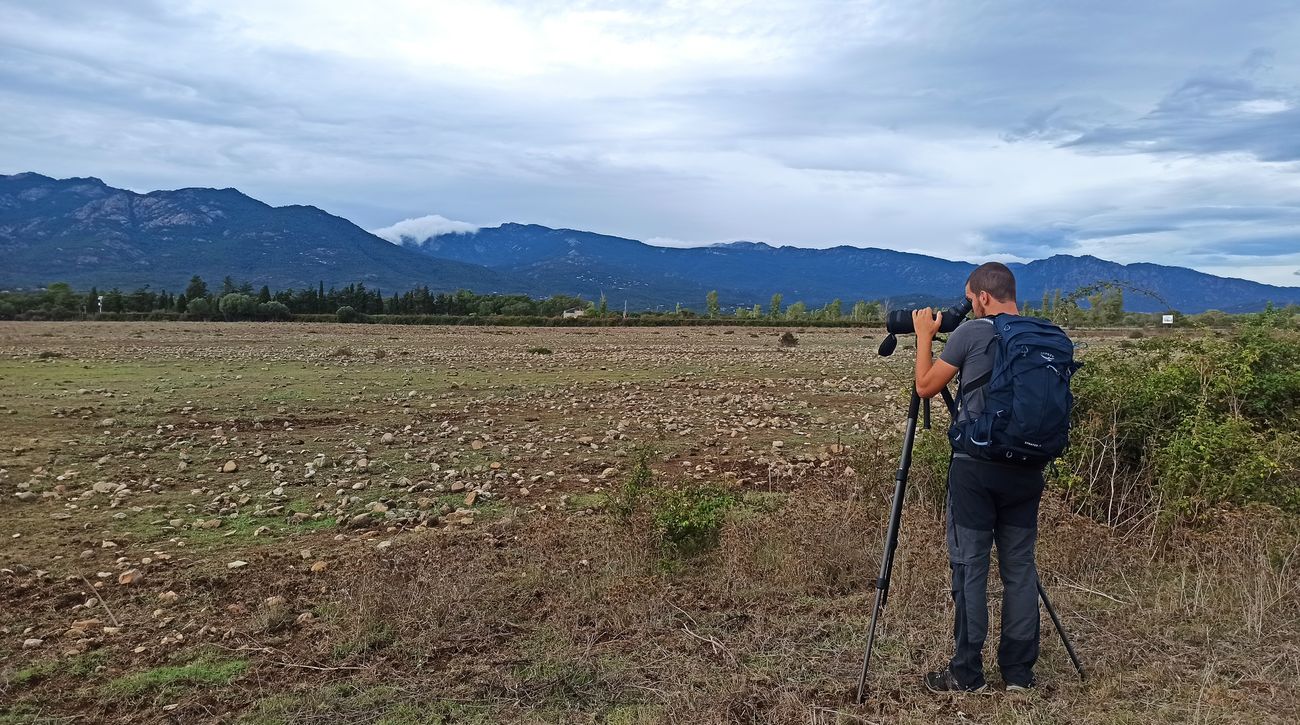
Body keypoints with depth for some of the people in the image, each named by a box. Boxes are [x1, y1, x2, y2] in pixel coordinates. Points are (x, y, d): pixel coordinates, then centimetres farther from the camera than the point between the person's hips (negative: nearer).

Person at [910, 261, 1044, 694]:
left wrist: (924, 335, 10)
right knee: (1020, 566, 11)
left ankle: (966, 675, 9)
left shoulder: (971, 333, -9)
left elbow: (925, 387, -1)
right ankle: (1019, 673, 18)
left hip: (975, 467, -5)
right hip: (1025, 468, 5)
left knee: (970, 566, 2)